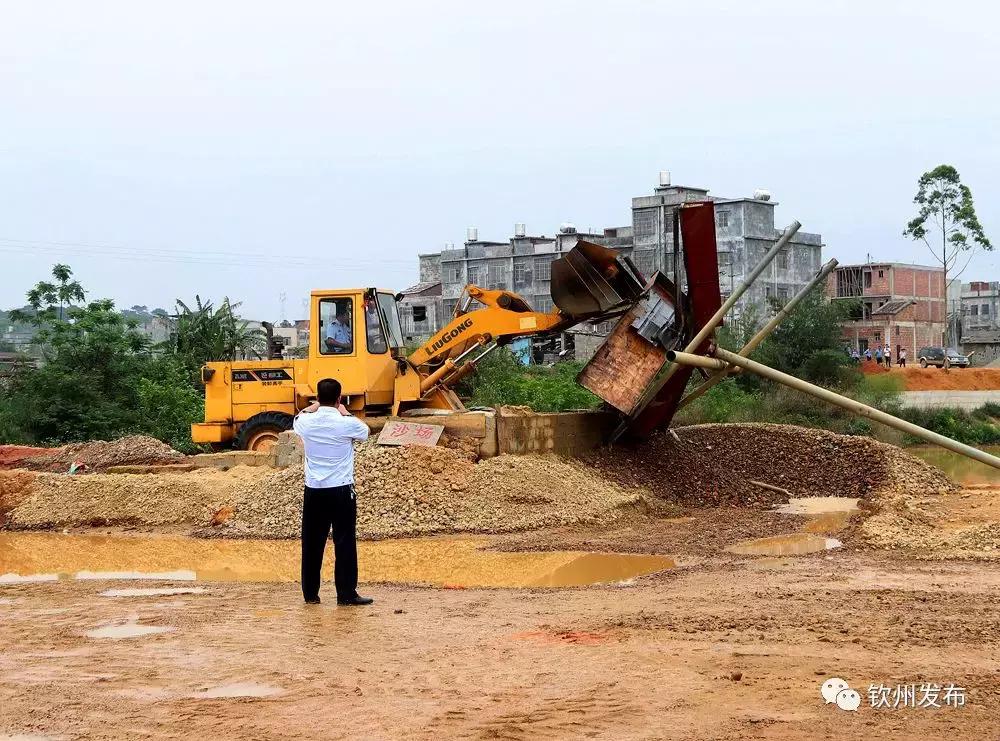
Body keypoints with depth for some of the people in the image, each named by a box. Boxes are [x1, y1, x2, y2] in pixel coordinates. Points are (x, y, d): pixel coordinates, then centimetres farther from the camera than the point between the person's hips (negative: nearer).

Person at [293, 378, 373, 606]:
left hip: (313, 491, 4)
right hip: (341, 490, -4)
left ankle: (310, 594, 14)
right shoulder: (346, 424, -12)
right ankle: (347, 594, 0)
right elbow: (364, 432, 11)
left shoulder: (307, 422, -3)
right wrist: (345, 413, 15)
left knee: (312, 543, 9)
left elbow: (296, 421, 23)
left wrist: (313, 407, 25)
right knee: (345, 542, 0)